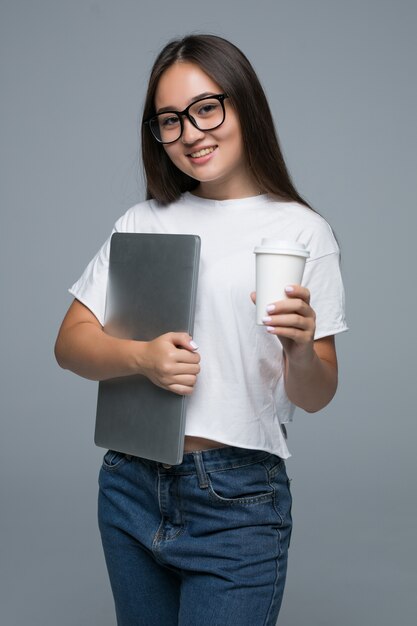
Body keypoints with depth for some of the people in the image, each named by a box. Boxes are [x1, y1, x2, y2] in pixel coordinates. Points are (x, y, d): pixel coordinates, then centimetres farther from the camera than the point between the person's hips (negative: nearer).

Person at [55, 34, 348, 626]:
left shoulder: (301, 230, -3)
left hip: (238, 501, -3)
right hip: (131, 487, 4)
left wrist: (301, 350, -25)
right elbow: (70, 343, 3)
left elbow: (316, 396, -3)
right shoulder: (143, 222, 7)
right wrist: (142, 357, -16)